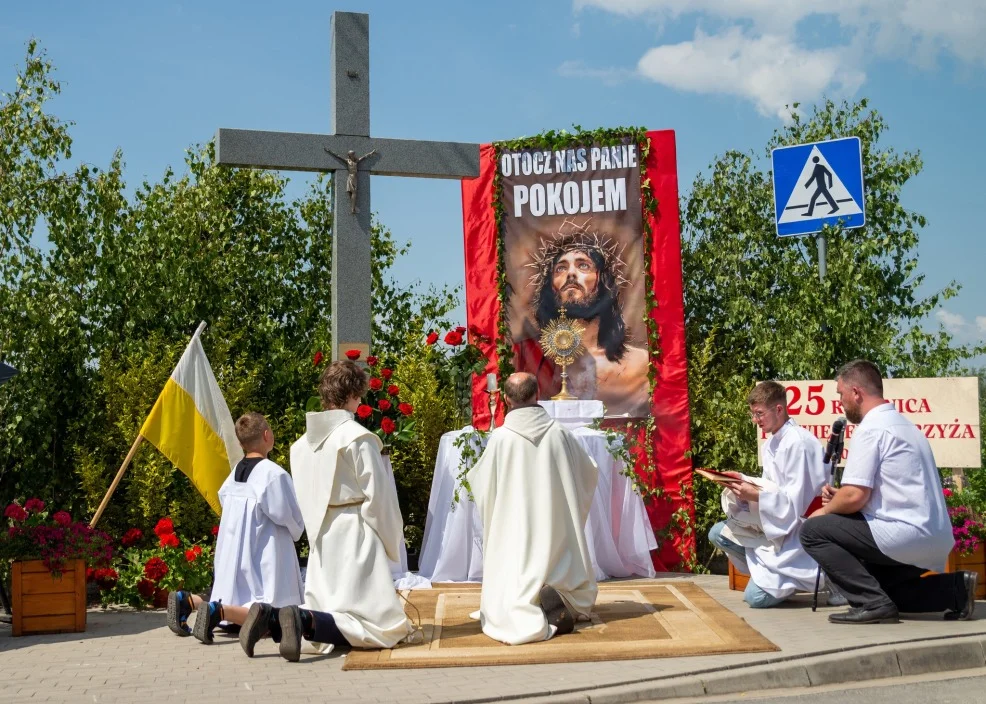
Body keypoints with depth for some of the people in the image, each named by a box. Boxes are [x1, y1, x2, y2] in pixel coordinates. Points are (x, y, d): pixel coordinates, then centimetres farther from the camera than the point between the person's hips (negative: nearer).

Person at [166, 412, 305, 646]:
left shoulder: (234, 473, 6)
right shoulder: (274, 474, -16)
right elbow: (293, 520, -11)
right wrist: (296, 532, 11)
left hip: (234, 553, 8)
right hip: (264, 556, -8)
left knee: (237, 606, 19)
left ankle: (189, 601, -3)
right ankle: (219, 611, -29)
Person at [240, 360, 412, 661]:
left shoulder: (302, 443, 9)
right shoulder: (359, 438, -12)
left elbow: (305, 500, 12)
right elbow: (379, 497, -10)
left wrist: (319, 536, 19)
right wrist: (392, 545, 2)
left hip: (321, 541, 7)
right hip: (356, 538, -7)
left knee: (327, 623, 15)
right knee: (385, 627, -6)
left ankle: (271, 615, -10)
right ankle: (304, 620, -25)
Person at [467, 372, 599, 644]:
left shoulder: (501, 437, -10)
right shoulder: (560, 433, -4)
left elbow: (481, 482, 1)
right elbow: (589, 472, 9)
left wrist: (473, 474, 24)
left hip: (516, 530, -2)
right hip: (556, 529, 2)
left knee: (510, 592, 2)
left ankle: (528, 614, -31)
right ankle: (557, 600, -17)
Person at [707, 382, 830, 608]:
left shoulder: (797, 442, -20)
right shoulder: (771, 443, 8)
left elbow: (795, 501, -23)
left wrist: (755, 496, -30)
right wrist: (744, 480, -1)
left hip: (795, 529, -9)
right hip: (774, 524, 9)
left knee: (756, 596, -16)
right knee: (718, 534, 6)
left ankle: (817, 576, 3)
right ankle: (770, 572, 9)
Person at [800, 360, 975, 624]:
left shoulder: (870, 428, -12)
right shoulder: (901, 423, 18)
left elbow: (855, 497, -18)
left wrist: (825, 510, 1)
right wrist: (839, 496, 13)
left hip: (906, 535, -10)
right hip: (933, 541, 10)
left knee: (813, 530, -5)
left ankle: (874, 603, -11)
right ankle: (954, 589, 10)